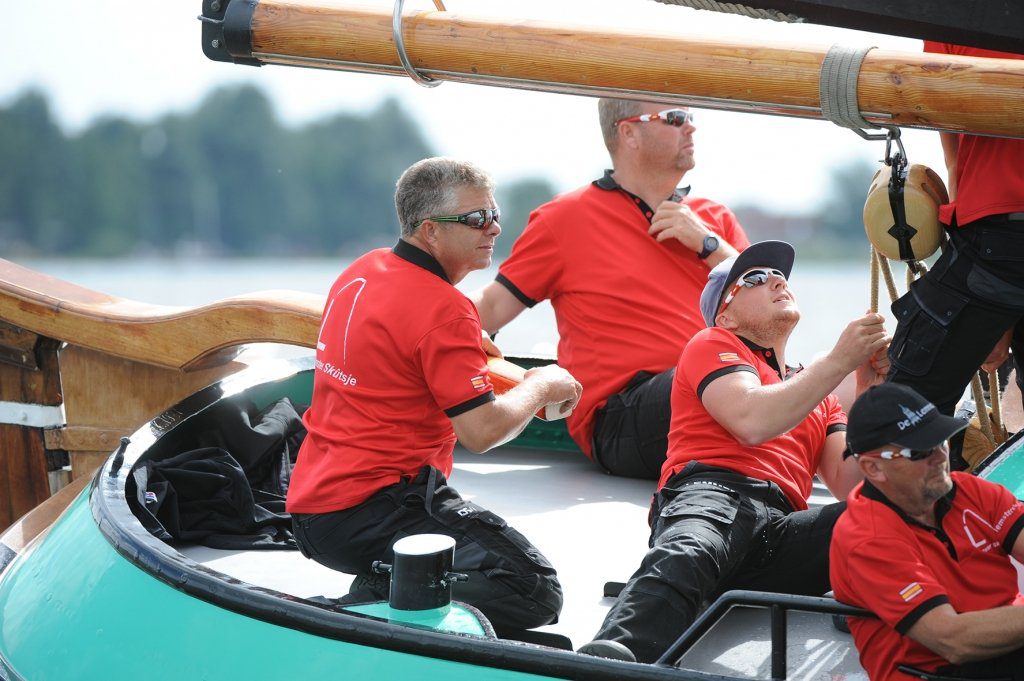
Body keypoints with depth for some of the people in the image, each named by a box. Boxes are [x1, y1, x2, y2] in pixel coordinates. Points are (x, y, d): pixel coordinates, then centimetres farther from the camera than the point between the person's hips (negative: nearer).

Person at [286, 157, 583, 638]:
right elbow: (482, 431, -19)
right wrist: (541, 387, 0)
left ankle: (375, 592, 6)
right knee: (534, 589, -14)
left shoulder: (361, 272, 12)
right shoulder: (443, 310, -16)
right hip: (371, 514, -10)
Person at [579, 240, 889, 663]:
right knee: (681, 560, -43)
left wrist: (869, 391, 9)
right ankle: (605, 662, -70)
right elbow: (752, 421, -3)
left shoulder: (817, 392, 37)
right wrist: (839, 361, -1)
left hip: (783, 535, 6)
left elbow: (848, 483, 19)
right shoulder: (714, 344, 21)